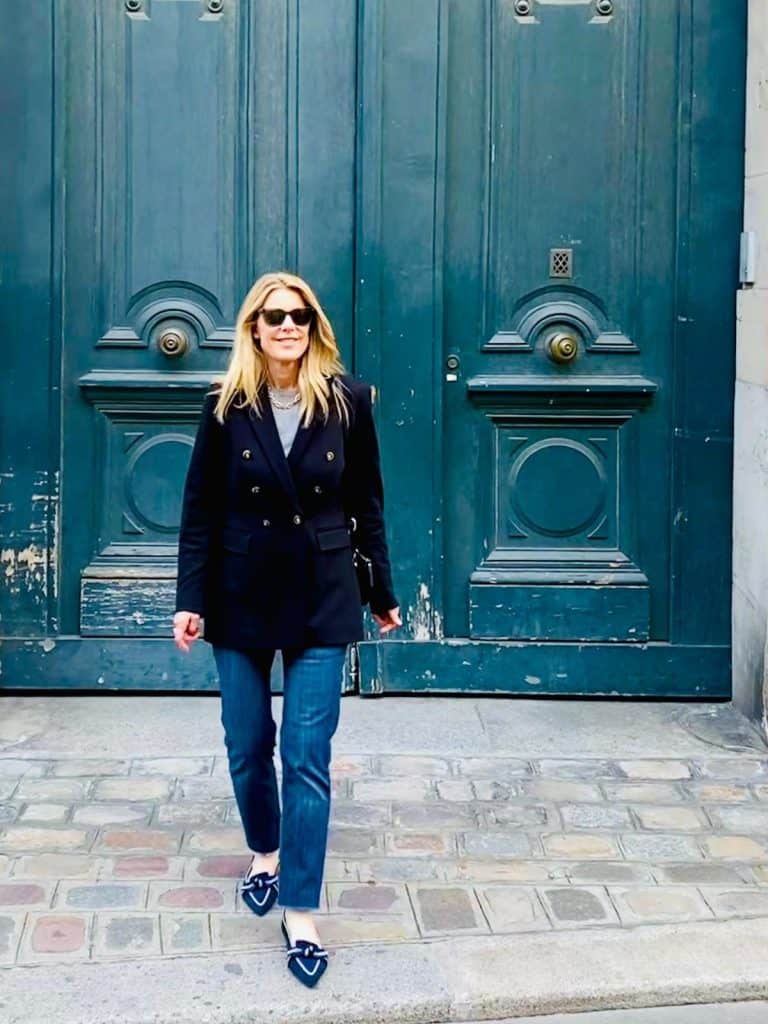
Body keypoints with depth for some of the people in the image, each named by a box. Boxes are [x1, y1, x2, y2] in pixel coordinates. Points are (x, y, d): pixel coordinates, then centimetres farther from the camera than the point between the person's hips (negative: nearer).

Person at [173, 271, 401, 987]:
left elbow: (366, 503, 3)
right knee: (248, 746, 13)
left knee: (307, 758, -3)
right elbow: (200, 508, -1)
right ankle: (264, 855, 40)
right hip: (241, 597, 1)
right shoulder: (227, 404, -3)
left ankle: (300, 914, 4)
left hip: (321, 598, -1)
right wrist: (190, 599, -6)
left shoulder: (346, 401, -3)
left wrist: (383, 593, 7)